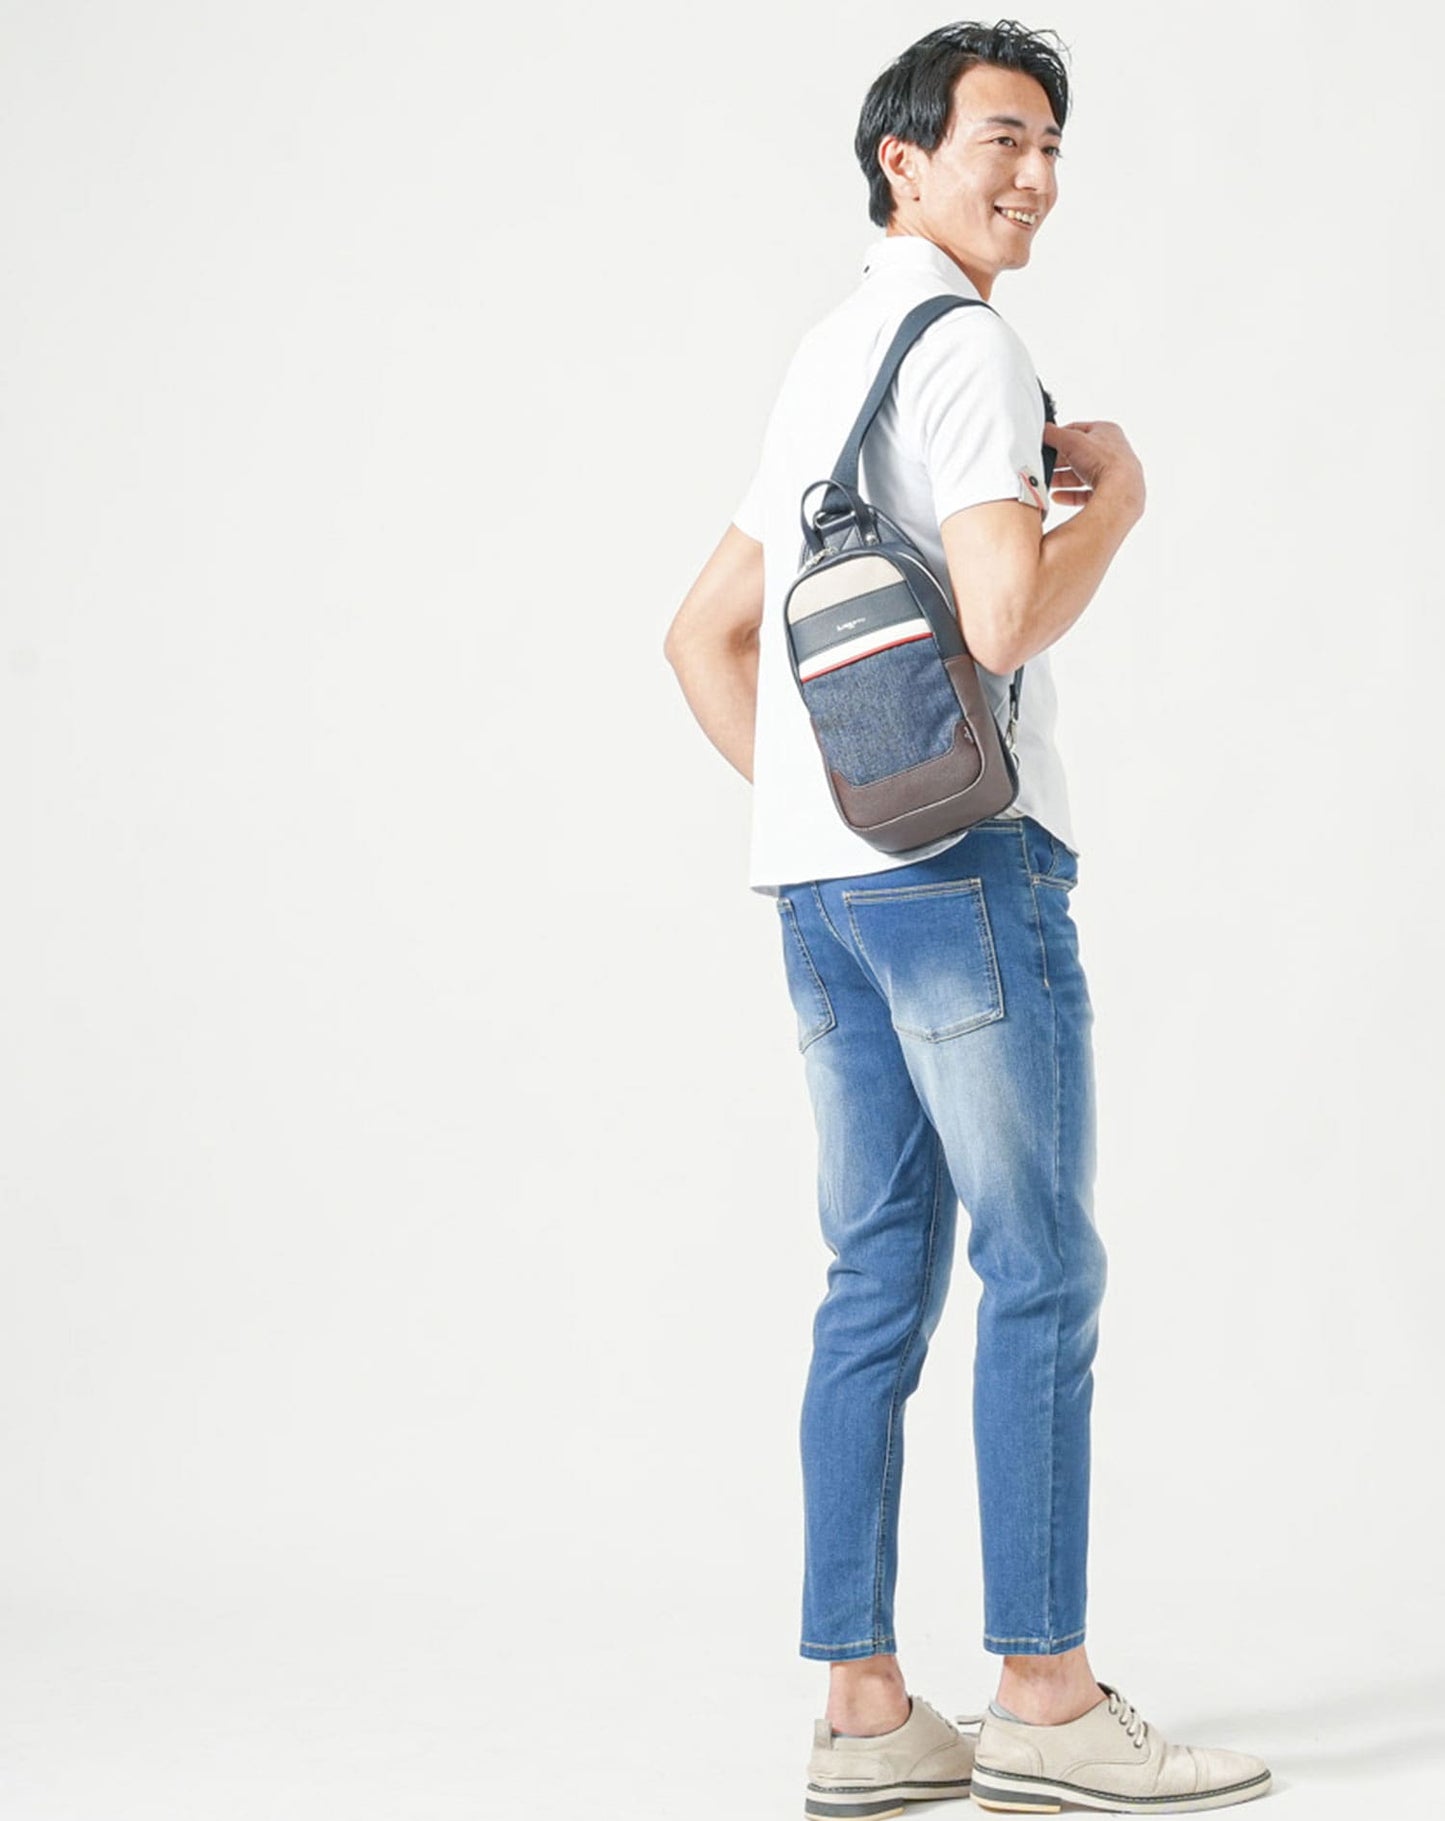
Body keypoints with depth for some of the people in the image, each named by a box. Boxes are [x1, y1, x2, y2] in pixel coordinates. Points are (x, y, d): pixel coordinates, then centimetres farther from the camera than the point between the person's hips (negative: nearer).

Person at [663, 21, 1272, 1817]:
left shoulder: (822, 362, 23)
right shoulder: (962, 345, -7)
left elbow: (705, 634, 24)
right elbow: (1006, 615, -19)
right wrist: (1114, 495, -2)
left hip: (818, 882, 9)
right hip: (960, 857, -9)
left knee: (880, 1283, 7)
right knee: (1042, 1272, -4)